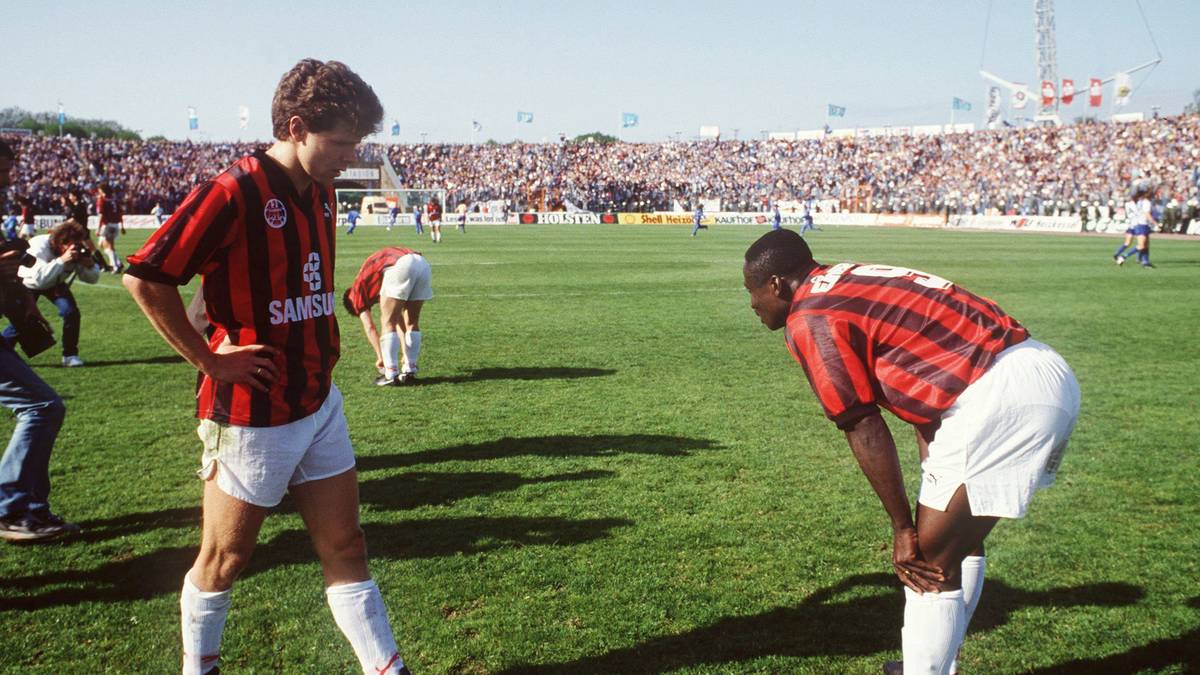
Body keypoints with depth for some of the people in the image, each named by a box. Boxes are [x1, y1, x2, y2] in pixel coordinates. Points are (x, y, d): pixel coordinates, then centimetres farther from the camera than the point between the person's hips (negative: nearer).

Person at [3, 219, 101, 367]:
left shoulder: (78, 252, -24)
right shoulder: (39, 246, -36)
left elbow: (92, 279, -17)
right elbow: (39, 278, -48)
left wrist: (89, 264, -37)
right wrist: (61, 260, -53)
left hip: (55, 284, 3)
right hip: (28, 283, -3)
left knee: (71, 312, -19)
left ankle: (70, 354, -5)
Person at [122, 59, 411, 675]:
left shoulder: (320, 194, 6)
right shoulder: (234, 193, -19)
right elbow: (144, 277, -19)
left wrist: (321, 348, 11)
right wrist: (208, 358, -15)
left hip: (319, 403, 7)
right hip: (252, 414, -7)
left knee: (344, 550, 10)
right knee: (224, 561, 11)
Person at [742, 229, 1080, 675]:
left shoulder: (809, 320, -6)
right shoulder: (852, 284, 20)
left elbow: (865, 431, -8)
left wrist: (903, 529, 1)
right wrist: (935, 496, 18)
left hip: (998, 392, -10)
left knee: (930, 560, 2)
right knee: (960, 541, 23)